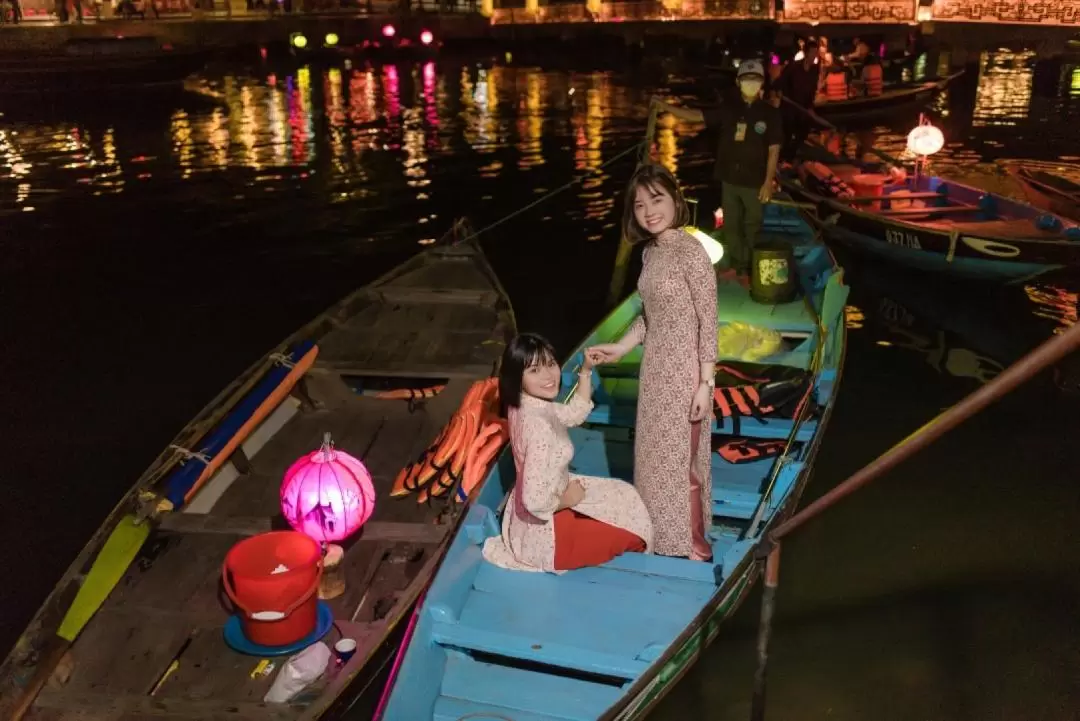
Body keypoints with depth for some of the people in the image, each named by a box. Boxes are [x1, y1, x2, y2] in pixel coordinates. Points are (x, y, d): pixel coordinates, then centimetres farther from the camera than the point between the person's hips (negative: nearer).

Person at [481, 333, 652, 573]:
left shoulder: (530, 405, -7)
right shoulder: (539, 426, -35)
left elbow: (574, 413, 13)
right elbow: (537, 501, -35)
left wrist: (586, 371, 3)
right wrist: (568, 499, -15)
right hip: (544, 528, -9)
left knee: (622, 494, 23)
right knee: (628, 525, 10)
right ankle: (559, 554, 19)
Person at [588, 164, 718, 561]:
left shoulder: (691, 251, -19)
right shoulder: (650, 252, 5)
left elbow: (708, 322, -18)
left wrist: (705, 383, -18)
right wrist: (620, 347, 9)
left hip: (683, 370, -8)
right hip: (655, 368, 8)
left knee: (681, 459, 4)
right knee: (656, 454, 18)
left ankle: (695, 547, 22)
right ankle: (663, 536, 35)